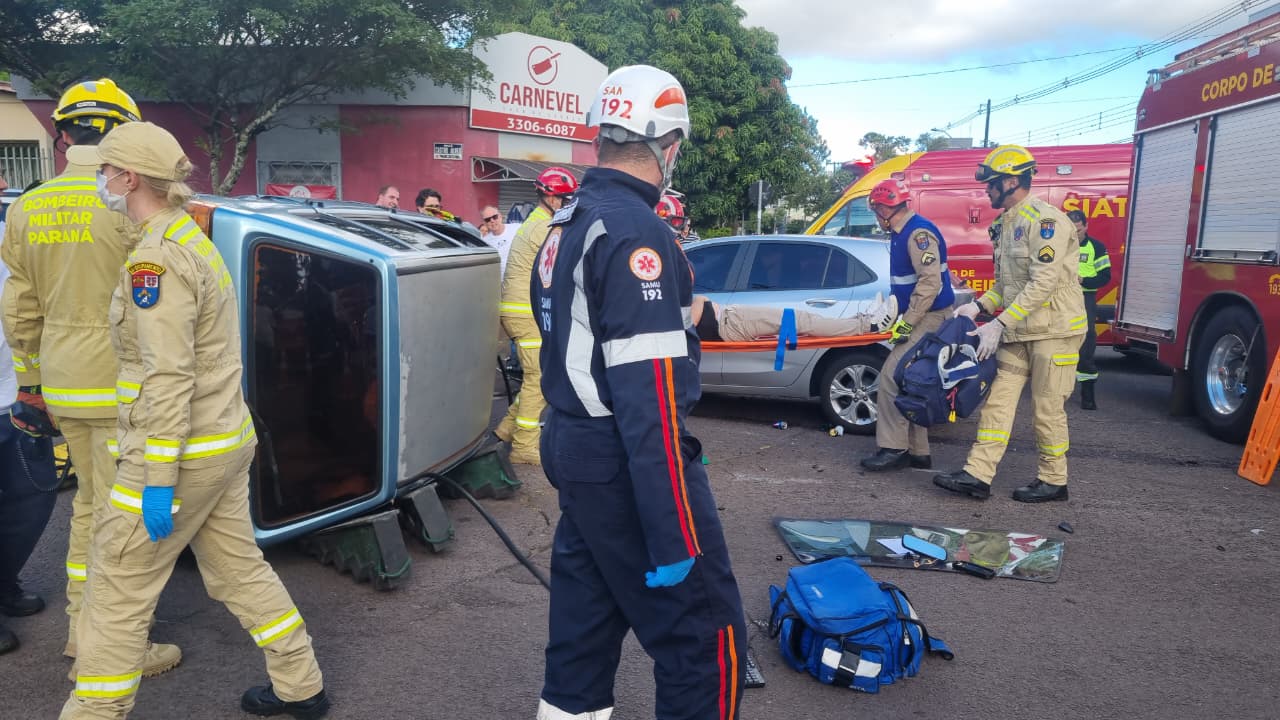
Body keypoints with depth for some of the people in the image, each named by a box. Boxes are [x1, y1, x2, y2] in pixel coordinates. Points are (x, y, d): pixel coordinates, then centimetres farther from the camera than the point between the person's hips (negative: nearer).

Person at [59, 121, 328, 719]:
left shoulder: (155, 259, -17)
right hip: (228, 441, 10)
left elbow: (169, 377, -23)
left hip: (179, 451, -10)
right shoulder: (192, 239, 13)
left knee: (118, 592, 3)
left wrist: (159, 480, -22)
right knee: (237, 568, 17)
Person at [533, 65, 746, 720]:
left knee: (584, 625, 19)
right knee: (708, 636, 2)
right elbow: (648, 398, -25)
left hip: (574, 450, 10)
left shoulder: (566, 224, 11)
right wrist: (672, 538, -23)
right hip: (624, 466, -10)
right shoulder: (635, 231, -19)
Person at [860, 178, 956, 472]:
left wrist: (907, 323, -23)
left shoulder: (918, 232, -18)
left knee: (892, 376, -13)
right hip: (920, 317, 10)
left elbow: (931, 282, -25)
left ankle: (893, 448, -7)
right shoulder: (902, 233, 14)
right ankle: (917, 451, 17)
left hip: (929, 317, -10)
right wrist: (902, 318, 18)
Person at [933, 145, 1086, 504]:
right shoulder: (1006, 224, 13)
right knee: (998, 400, 3)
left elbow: (1043, 283, -23)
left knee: (1047, 409, 1)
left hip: (1052, 331, -9)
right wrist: (978, 306, 3)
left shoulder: (1045, 220, -16)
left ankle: (1053, 481, 17)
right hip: (1017, 333, 9)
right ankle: (977, 475, 3)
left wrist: (999, 325, -25)